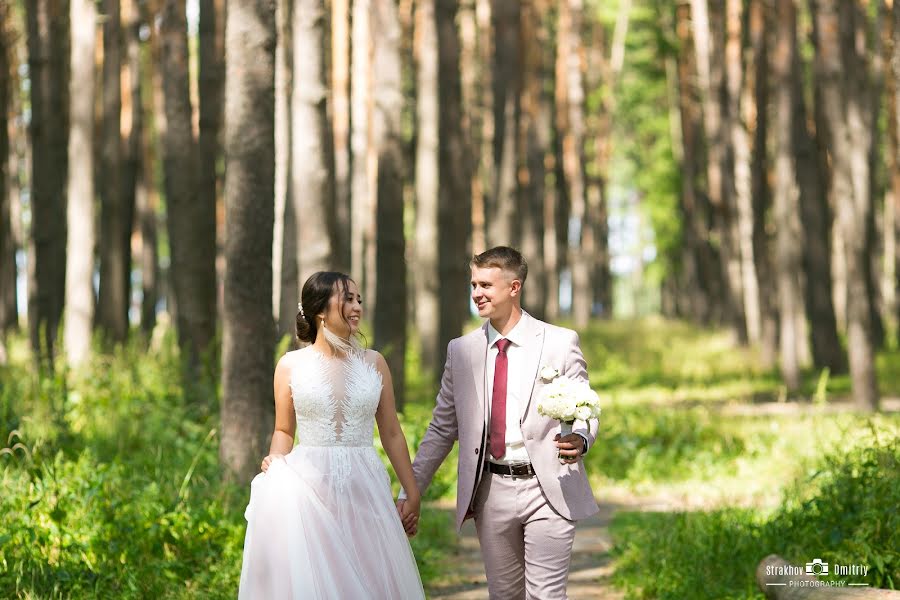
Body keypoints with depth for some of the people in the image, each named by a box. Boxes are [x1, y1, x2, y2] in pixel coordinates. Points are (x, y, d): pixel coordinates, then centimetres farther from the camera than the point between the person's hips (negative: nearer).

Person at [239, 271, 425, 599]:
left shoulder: (373, 363, 6)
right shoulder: (291, 365, 2)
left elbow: (391, 433, 10)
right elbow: (284, 431, 12)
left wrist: (412, 492, 9)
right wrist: (275, 460, -9)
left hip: (363, 489, 1)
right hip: (308, 488, -1)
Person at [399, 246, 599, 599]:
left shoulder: (560, 342, -1)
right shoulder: (461, 350, 7)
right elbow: (442, 429, 12)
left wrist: (580, 441, -21)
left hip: (548, 490, -3)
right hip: (491, 493, 3)